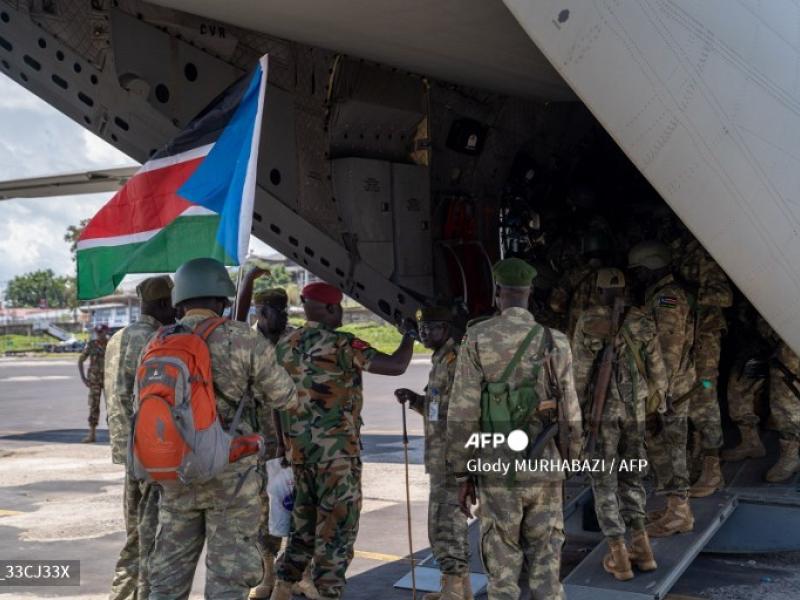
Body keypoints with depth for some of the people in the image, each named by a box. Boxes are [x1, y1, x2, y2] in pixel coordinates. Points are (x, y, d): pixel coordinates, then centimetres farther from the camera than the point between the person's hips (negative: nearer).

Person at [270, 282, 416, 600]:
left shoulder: (285, 345, 7)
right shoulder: (340, 344, -14)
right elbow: (396, 366, -15)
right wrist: (409, 335, 1)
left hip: (299, 449, 7)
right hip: (336, 450, -7)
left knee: (303, 522, 19)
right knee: (337, 526, 4)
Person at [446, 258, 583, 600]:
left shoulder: (476, 339, -7)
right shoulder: (555, 342, -2)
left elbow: (462, 413, -8)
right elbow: (570, 414, 1)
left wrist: (462, 474, 0)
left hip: (497, 471, -1)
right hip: (544, 470, 1)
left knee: (502, 572, 7)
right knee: (545, 570, 10)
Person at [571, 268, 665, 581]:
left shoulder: (588, 322, -8)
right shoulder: (643, 321, 1)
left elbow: (579, 368, -9)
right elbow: (657, 368, 5)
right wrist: (657, 395, 21)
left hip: (601, 410, -3)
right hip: (634, 409, 3)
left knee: (604, 480, 5)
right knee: (630, 476, 18)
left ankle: (619, 557, 5)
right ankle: (641, 547, 14)